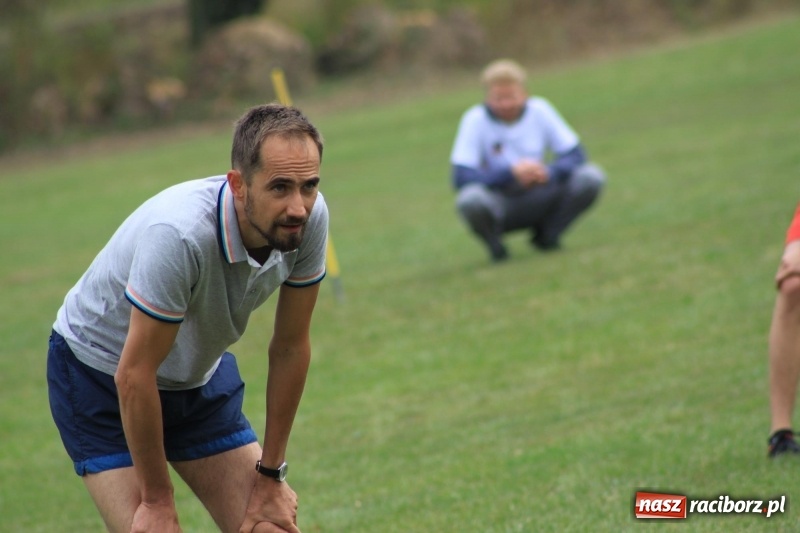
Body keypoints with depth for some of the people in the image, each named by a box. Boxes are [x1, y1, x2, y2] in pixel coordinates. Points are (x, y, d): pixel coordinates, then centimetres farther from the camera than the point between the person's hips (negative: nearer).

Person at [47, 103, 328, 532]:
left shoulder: (309, 217, -20)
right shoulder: (179, 234, -38)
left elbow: (290, 347, -7)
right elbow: (134, 374, -30)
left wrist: (271, 475, -2)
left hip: (202, 376, 6)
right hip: (101, 377, -6)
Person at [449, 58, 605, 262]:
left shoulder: (539, 110, -4)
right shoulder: (475, 119, -11)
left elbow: (575, 154, -4)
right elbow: (461, 176, -19)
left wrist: (550, 172, -27)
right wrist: (510, 174, -31)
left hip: (537, 202, 3)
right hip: (498, 205, -3)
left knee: (591, 177, -20)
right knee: (471, 199, -38)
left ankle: (547, 235, 3)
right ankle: (495, 245, -4)